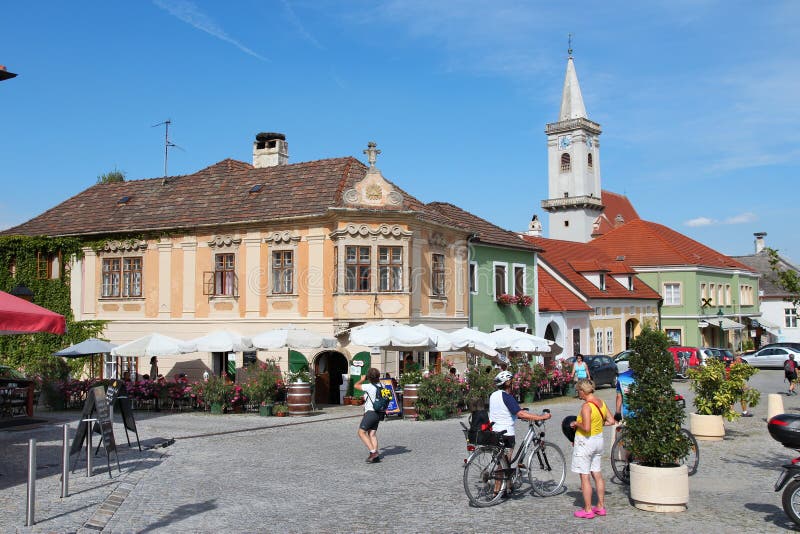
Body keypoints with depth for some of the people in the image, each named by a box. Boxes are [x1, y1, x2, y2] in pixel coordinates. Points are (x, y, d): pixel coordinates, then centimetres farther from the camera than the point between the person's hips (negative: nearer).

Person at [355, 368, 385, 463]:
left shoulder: (369, 386, -15)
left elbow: (356, 386, -4)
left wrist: (362, 379, 13)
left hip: (370, 412, -8)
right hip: (378, 413, 8)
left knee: (361, 432, -2)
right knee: (372, 434, 7)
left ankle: (373, 452, -13)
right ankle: (376, 456, -1)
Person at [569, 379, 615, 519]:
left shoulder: (586, 406, -21)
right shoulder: (601, 403, 3)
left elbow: (586, 428, -28)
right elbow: (611, 421, 10)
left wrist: (576, 424, -10)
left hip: (585, 442, -8)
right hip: (599, 440, 8)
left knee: (585, 477, 1)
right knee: (597, 474, 17)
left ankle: (588, 510, 6)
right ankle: (601, 506, 25)